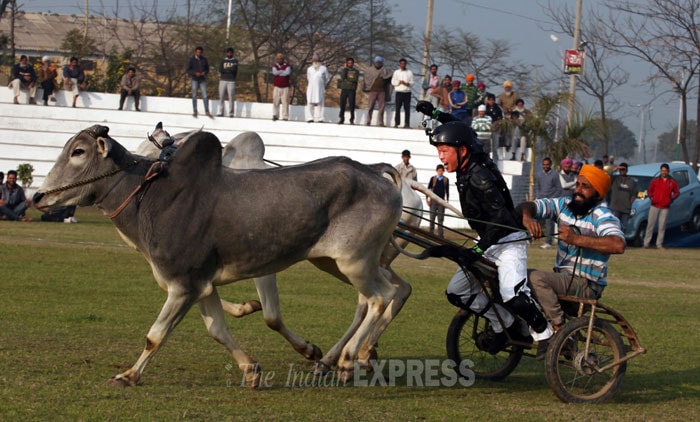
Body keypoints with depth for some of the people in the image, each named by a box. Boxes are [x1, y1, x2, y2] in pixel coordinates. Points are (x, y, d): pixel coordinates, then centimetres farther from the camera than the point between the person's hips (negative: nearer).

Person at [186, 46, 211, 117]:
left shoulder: (204, 60, 9)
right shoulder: (191, 60, 1)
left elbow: (207, 69, 14)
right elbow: (188, 70, -2)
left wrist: (204, 72, -9)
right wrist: (195, 73, -17)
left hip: (202, 79, 1)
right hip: (194, 79, -1)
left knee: (205, 96, -7)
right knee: (194, 96, 2)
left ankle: (207, 111, -7)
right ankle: (194, 111, 9)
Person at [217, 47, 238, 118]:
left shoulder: (235, 61, 7)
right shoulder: (223, 60, 13)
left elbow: (234, 69, -8)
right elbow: (220, 70, -1)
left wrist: (225, 69, -5)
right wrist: (229, 70, -5)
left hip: (231, 81, -2)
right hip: (223, 80, 2)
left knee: (231, 97, -6)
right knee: (221, 97, 0)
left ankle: (231, 113, -5)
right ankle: (221, 112, 4)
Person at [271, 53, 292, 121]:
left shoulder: (287, 66, 0)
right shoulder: (274, 66, 9)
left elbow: (287, 73, -19)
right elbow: (275, 72, -11)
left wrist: (279, 72, -10)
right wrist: (283, 72, -9)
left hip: (285, 87, -2)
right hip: (277, 87, 2)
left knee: (285, 102, -5)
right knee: (275, 101, -5)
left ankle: (285, 117, -2)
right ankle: (275, 115, -3)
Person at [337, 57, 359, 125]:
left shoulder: (356, 71, 8)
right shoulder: (343, 70, 12)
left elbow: (355, 79, -8)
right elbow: (342, 77, -7)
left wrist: (347, 79, -9)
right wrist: (345, 68, -3)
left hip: (352, 90, -1)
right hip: (344, 89, 1)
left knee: (351, 105, -3)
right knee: (342, 105, 0)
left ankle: (352, 120, 2)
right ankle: (342, 119, 7)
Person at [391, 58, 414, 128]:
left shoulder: (409, 72, 11)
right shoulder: (396, 72, 8)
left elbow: (412, 82, 9)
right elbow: (393, 82, 3)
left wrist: (408, 83, -11)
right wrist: (400, 82, -11)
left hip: (407, 92, 1)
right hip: (399, 92, -1)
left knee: (407, 108, -2)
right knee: (398, 107, -5)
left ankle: (407, 123, -1)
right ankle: (396, 123, -3)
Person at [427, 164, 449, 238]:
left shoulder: (446, 180, 3)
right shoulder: (433, 178, 2)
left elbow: (447, 190, 8)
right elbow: (428, 188, 6)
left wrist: (447, 200, 5)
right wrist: (427, 199, 0)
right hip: (433, 200, 0)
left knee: (440, 219, 0)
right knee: (432, 218, 4)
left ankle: (440, 234, 1)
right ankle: (431, 234, 9)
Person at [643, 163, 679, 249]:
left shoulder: (672, 182, 6)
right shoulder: (655, 181, 8)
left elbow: (676, 192, 14)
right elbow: (649, 190, 18)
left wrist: (671, 198, -1)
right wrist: (651, 197, 2)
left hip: (665, 207, 0)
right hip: (655, 206, 0)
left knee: (662, 226, 0)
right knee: (650, 224, 0)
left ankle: (659, 244, 6)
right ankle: (646, 243, 4)